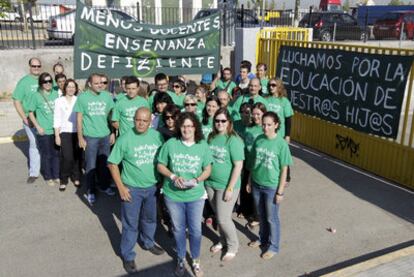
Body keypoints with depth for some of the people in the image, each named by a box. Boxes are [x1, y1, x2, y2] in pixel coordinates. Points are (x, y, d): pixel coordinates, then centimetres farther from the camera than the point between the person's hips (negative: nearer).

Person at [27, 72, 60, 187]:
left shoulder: (56, 94, 3)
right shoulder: (36, 96, -6)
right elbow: (31, 113, -2)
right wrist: (38, 127, -9)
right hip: (44, 131, -3)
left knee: (57, 154, 11)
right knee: (46, 155, 7)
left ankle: (56, 176, 26)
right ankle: (48, 177, 22)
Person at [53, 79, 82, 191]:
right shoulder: (59, 101, 2)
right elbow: (57, 119, 2)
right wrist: (57, 135, -1)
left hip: (78, 132, 2)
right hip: (65, 132, -2)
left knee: (77, 156, 5)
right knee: (67, 157, -11)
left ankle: (76, 177, 24)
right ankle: (63, 180, 5)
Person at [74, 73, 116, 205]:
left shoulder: (107, 96, 0)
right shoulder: (82, 97, -6)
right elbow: (79, 118, -3)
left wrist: (113, 133, 6)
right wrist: (80, 138, -6)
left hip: (105, 136, 3)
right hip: (90, 137, -2)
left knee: (104, 163, 14)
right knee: (91, 165, 7)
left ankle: (104, 185, 32)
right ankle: (90, 191, 21)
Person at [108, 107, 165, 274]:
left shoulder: (157, 136, -5)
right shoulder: (125, 138, -16)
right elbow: (112, 163, -10)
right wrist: (121, 187, -13)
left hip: (152, 187, 4)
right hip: (132, 188, -4)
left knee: (150, 218, 24)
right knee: (130, 224, 9)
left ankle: (148, 243, 49)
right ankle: (128, 256, 28)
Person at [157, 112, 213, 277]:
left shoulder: (203, 146, -6)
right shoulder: (170, 144, -9)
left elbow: (207, 169, 0)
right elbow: (160, 166, -2)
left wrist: (197, 180, -19)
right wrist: (173, 176, -19)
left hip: (196, 195, 0)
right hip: (173, 195, 0)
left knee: (195, 230, 12)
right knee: (178, 229, 17)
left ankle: (196, 260, 35)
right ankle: (180, 259, 40)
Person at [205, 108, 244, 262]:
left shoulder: (233, 140, -16)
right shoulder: (211, 137, 2)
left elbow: (238, 166, -17)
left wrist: (230, 188, -18)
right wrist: (205, 179, 7)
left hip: (226, 186, -6)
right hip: (210, 183, 6)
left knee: (223, 219, 2)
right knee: (218, 216, 19)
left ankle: (233, 246, 25)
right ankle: (223, 240, 41)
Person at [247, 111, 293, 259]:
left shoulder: (281, 143, -17)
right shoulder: (258, 139, -4)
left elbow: (284, 169, -12)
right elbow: (254, 161, 6)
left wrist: (280, 191, -12)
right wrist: (249, 181, 8)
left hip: (272, 187, -4)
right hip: (257, 184, 4)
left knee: (271, 218, 12)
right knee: (261, 216, 22)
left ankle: (273, 246, 30)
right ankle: (262, 238, 43)